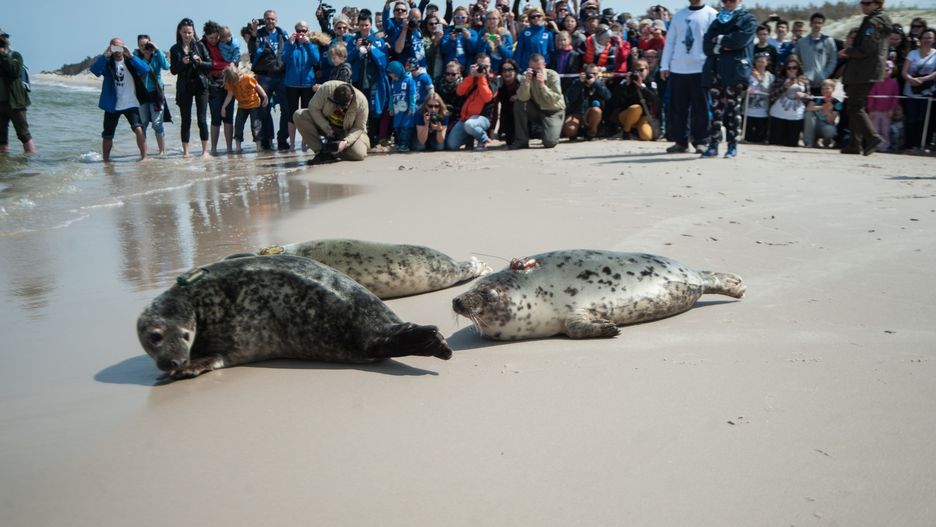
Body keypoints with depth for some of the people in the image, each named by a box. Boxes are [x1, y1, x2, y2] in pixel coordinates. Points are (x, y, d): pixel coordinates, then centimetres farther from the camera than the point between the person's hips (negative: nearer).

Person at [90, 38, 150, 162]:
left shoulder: (130, 61, 1)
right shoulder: (107, 62, 1)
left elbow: (145, 70, -18)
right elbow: (95, 70, -19)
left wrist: (131, 56, -29)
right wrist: (105, 56, -31)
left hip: (131, 104, -1)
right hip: (112, 105, 1)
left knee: (138, 129, -22)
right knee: (107, 136, 10)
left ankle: (144, 157, -15)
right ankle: (105, 160, 28)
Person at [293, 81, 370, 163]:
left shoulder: (361, 101, -27)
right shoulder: (326, 88, -28)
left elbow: (359, 128, -18)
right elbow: (313, 108, -17)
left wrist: (345, 142, -33)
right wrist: (327, 128, -26)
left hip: (346, 132, -1)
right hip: (324, 124, 2)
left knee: (359, 154, -27)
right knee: (299, 115, -23)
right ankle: (321, 151, -15)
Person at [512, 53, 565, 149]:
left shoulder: (552, 75, -15)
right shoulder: (527, 75, -8)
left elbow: (554, 99, -24)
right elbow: (522, 98, -23)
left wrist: (542, 85, -33)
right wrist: (526, 81, -36)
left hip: (554, 112, -3)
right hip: (537, 110, 3)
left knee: (549, 142, -23)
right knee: (519, 104, -24)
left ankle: (553, 130, 18)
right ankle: (522, 140, -12)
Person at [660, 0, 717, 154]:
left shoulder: (711, 15, 3)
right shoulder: (679, 14, 16)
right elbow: (670, 41, 15)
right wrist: (664, 65, 8)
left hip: (700, 69, -4)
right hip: (677, 69, 4)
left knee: (700, 108, -1)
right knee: (677, 108, 5)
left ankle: (700, 142, 5)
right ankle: (680, 141, 13)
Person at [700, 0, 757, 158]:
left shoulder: (748, 20, 7)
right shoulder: (718, 20, 22)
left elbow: (739, 40, -11)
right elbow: (707, 44, 8)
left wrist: (719, 40, -1)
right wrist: (723, 46, -8)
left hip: (735, 71, -4)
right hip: (714, 70, 4)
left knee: (733, 109, -3)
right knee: (716, 108, 1)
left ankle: (732, 145, 2)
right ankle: (713, 145, 2)